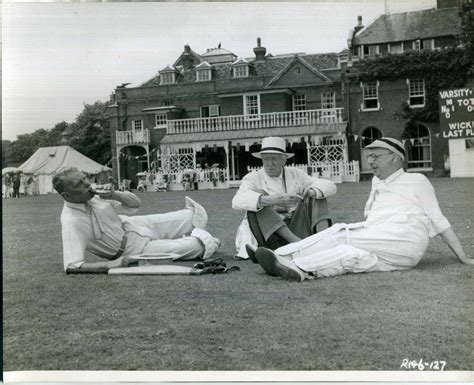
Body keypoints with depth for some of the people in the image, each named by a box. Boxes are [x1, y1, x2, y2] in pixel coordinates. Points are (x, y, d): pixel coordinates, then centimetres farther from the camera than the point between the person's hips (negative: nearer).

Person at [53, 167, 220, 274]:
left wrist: (115, 195, -26)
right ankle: (204, 244, 22)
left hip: (131, 225, 7)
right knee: (196, 246, -9)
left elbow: (135, 203, -5)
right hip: (132, 249, -6)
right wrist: (109, 265, -42)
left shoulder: (92, 195, -11)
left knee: (194, 216, 7)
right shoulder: (71, 221, -31)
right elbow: (71, 266, -37)